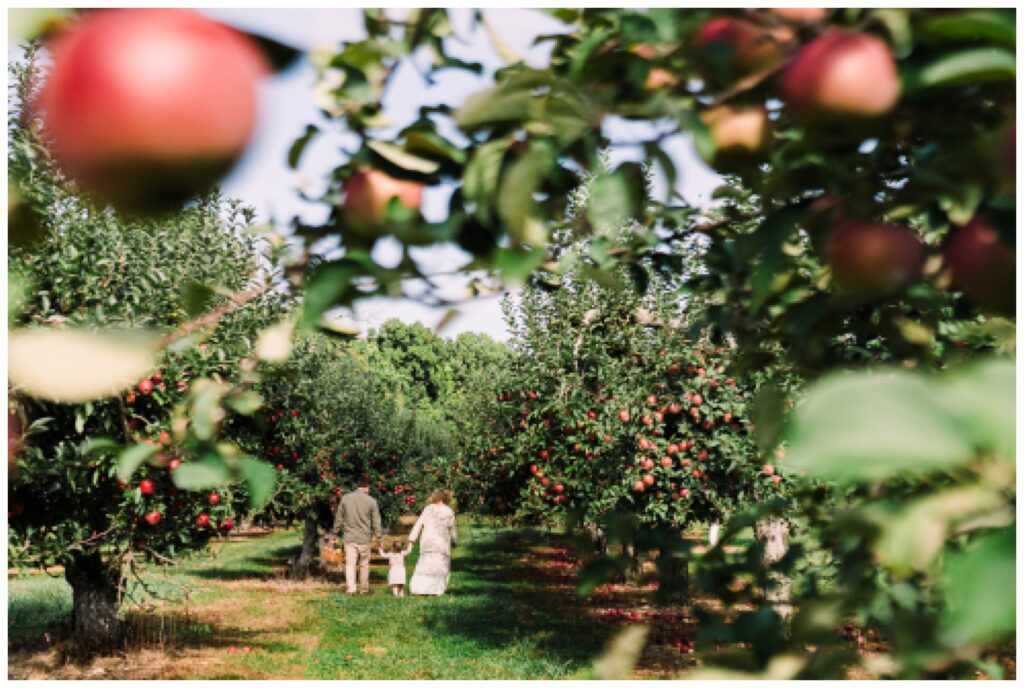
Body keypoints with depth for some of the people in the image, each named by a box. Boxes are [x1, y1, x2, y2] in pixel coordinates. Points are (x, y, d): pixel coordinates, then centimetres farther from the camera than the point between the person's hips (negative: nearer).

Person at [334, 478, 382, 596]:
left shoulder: (345, 499, 0)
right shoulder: (371, 501, -5)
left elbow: (339, 519, 7)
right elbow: (376, 522, -2)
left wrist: (335, 533, 17)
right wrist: (378, 538, 6)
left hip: (349, 537, 1)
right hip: (364, 538, -1)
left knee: (350, 564, 1)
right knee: (364, 565, 11)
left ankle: (350, 588, -10)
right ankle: (364, 589, 18)